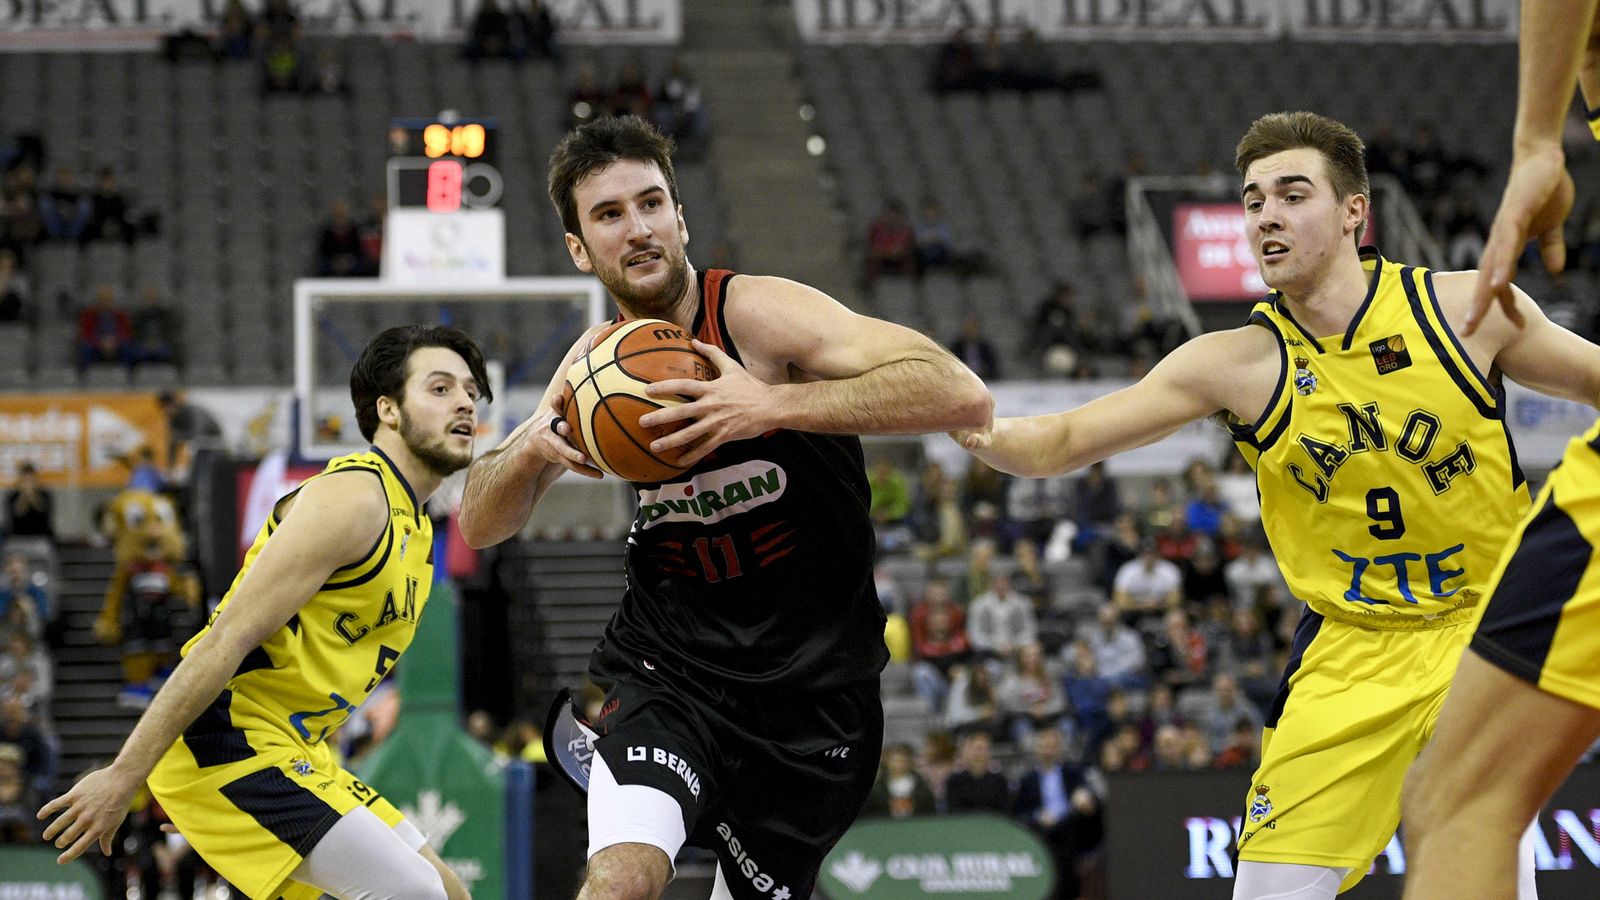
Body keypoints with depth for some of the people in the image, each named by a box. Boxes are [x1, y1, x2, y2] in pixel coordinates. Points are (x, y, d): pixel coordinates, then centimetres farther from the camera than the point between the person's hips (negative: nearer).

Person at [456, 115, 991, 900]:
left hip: (811, 688, -2)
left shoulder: (759, 313, -14)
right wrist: (533, 448, -12)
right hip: (669, 667, 2)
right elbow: (479, 524, 11)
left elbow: (962, 396, -27)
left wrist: (773, 405, -36)